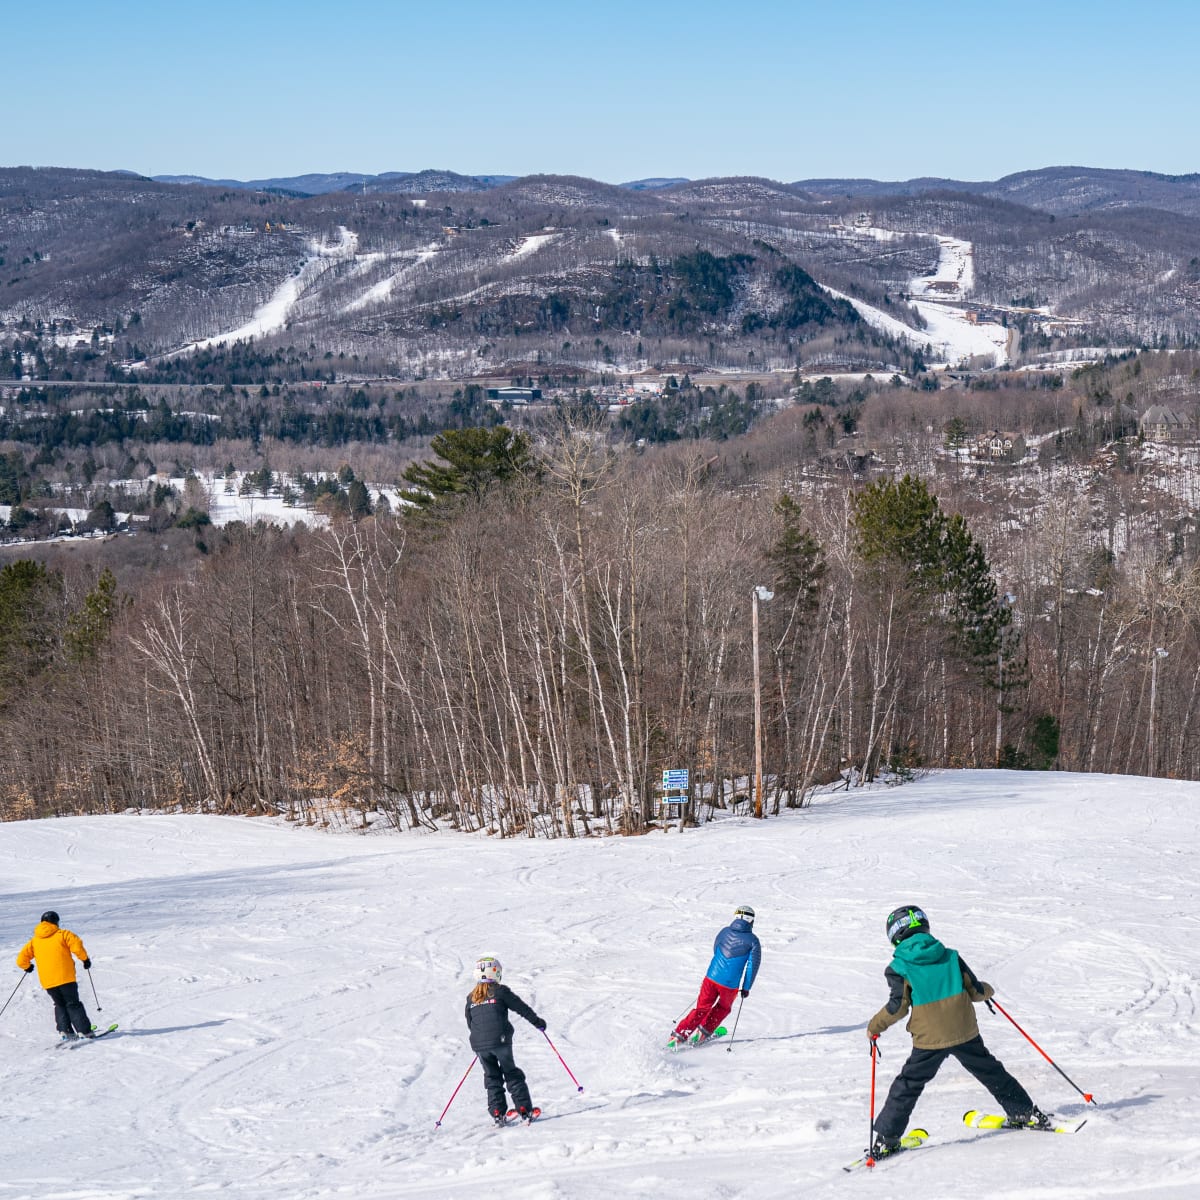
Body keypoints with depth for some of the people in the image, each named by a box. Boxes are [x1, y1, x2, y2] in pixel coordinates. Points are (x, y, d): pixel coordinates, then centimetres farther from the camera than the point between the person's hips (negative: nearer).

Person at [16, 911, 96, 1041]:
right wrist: (85, 959, 4)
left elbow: (21, 960, 8)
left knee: (60, 1005, 19)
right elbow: (77, 946, -12)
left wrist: (27, 966, 29)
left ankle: (65, 1030, 5)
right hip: (65, 977, -3)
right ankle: (84, 1031, -3)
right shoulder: (63, 934, 1)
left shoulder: (34, 941, 12)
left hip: (47, 980, 3)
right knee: (73, 1004, 5)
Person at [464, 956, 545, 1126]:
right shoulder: (500, 991, -2)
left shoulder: (471, 998, 11)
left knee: (492, 1077, 14)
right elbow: (521, 1008, 2)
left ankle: (497, 1113, 6)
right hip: (500, 1041, -3)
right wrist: (537, 1021, 14)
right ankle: (525, 1109, 7)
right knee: (512, 1075, 9)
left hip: (479, 1044, 3)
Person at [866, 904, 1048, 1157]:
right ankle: (1027, 1113, 28)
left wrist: (874, 1026, 4)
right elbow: (974, 990, 6)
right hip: (965, 1032, 3)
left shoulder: (899, 968, -6)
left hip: (929, 1039, -3)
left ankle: (886, 1138, 1)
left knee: (908, 1085, 5)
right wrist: (987, 991, 29)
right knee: (991, 1072, 21)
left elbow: (898, 1007, -10)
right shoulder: (950, 956, 4)